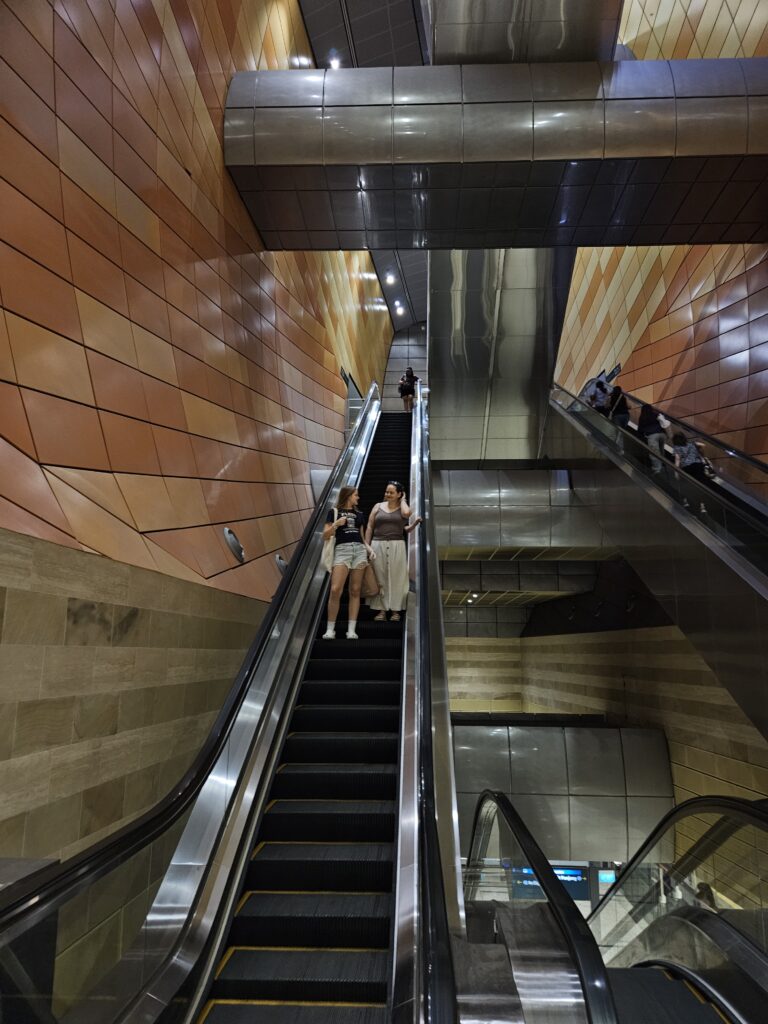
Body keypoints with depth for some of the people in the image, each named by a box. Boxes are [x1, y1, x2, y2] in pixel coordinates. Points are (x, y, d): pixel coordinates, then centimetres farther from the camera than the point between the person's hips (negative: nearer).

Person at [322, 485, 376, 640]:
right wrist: (336, 524, -13)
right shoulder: (334, 511, 6)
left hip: (359, 550, 4)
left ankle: (351, 629, 2)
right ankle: (330, 629, -4)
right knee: (335, 590, -15)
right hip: (342, 549, -4)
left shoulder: (359, 514, 19)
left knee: (355, 591, 1)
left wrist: (369, 548, 5)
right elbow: (325, 536, 2)